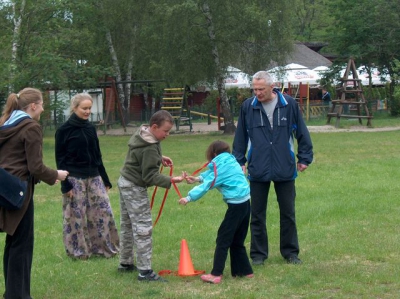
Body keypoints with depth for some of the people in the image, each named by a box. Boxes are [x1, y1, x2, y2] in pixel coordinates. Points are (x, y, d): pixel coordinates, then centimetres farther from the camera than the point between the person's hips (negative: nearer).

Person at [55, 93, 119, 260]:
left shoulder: (91, 128, 10)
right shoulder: (64, 130, -6)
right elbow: (60, 159, -7)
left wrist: (105, 180, 15)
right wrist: (65, 185, -13)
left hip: (94, 177, 6)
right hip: (75, 178, -6)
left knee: (103, 211, 3)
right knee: (76, 215, 0)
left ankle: (106, 247, 14)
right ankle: (78, 251, 13)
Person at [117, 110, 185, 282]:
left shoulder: (141, 134, 4)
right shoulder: (150, 148, -25)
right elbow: (150, 176, -25)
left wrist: (160, 158, 10)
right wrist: (171, 180, -31)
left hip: (125, 182, 11)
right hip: (135, 189, -11)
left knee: (127, 225, 19)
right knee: (143, 228, -9)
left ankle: (125, 263, 31)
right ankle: (145, 271, -9)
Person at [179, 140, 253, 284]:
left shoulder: (221, 166, -9)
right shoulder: (230, 161, 15)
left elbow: (207, 185, -14)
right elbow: (211, 174, 27)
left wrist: (189, 198, -12)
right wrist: (198, 178, 17)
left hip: (236, 204, -8)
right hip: (245, 202, 8)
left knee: (223, 239, -4)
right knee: (237, 241, 17)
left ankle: (216, 274, -5)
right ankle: (244, 270, 21)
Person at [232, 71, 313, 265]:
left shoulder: (289, 105, -4)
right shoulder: (248, 107, -1)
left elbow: (301, 133, 5)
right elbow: (240, 137, 8)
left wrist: (304, 158, 6)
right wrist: (238, 162, 8)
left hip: (285, 169, 0)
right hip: (258, 170, 0)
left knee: (288, 213, 9)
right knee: (257, 215, 7)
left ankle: (290, 252, 20)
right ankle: (258, 254, 17)